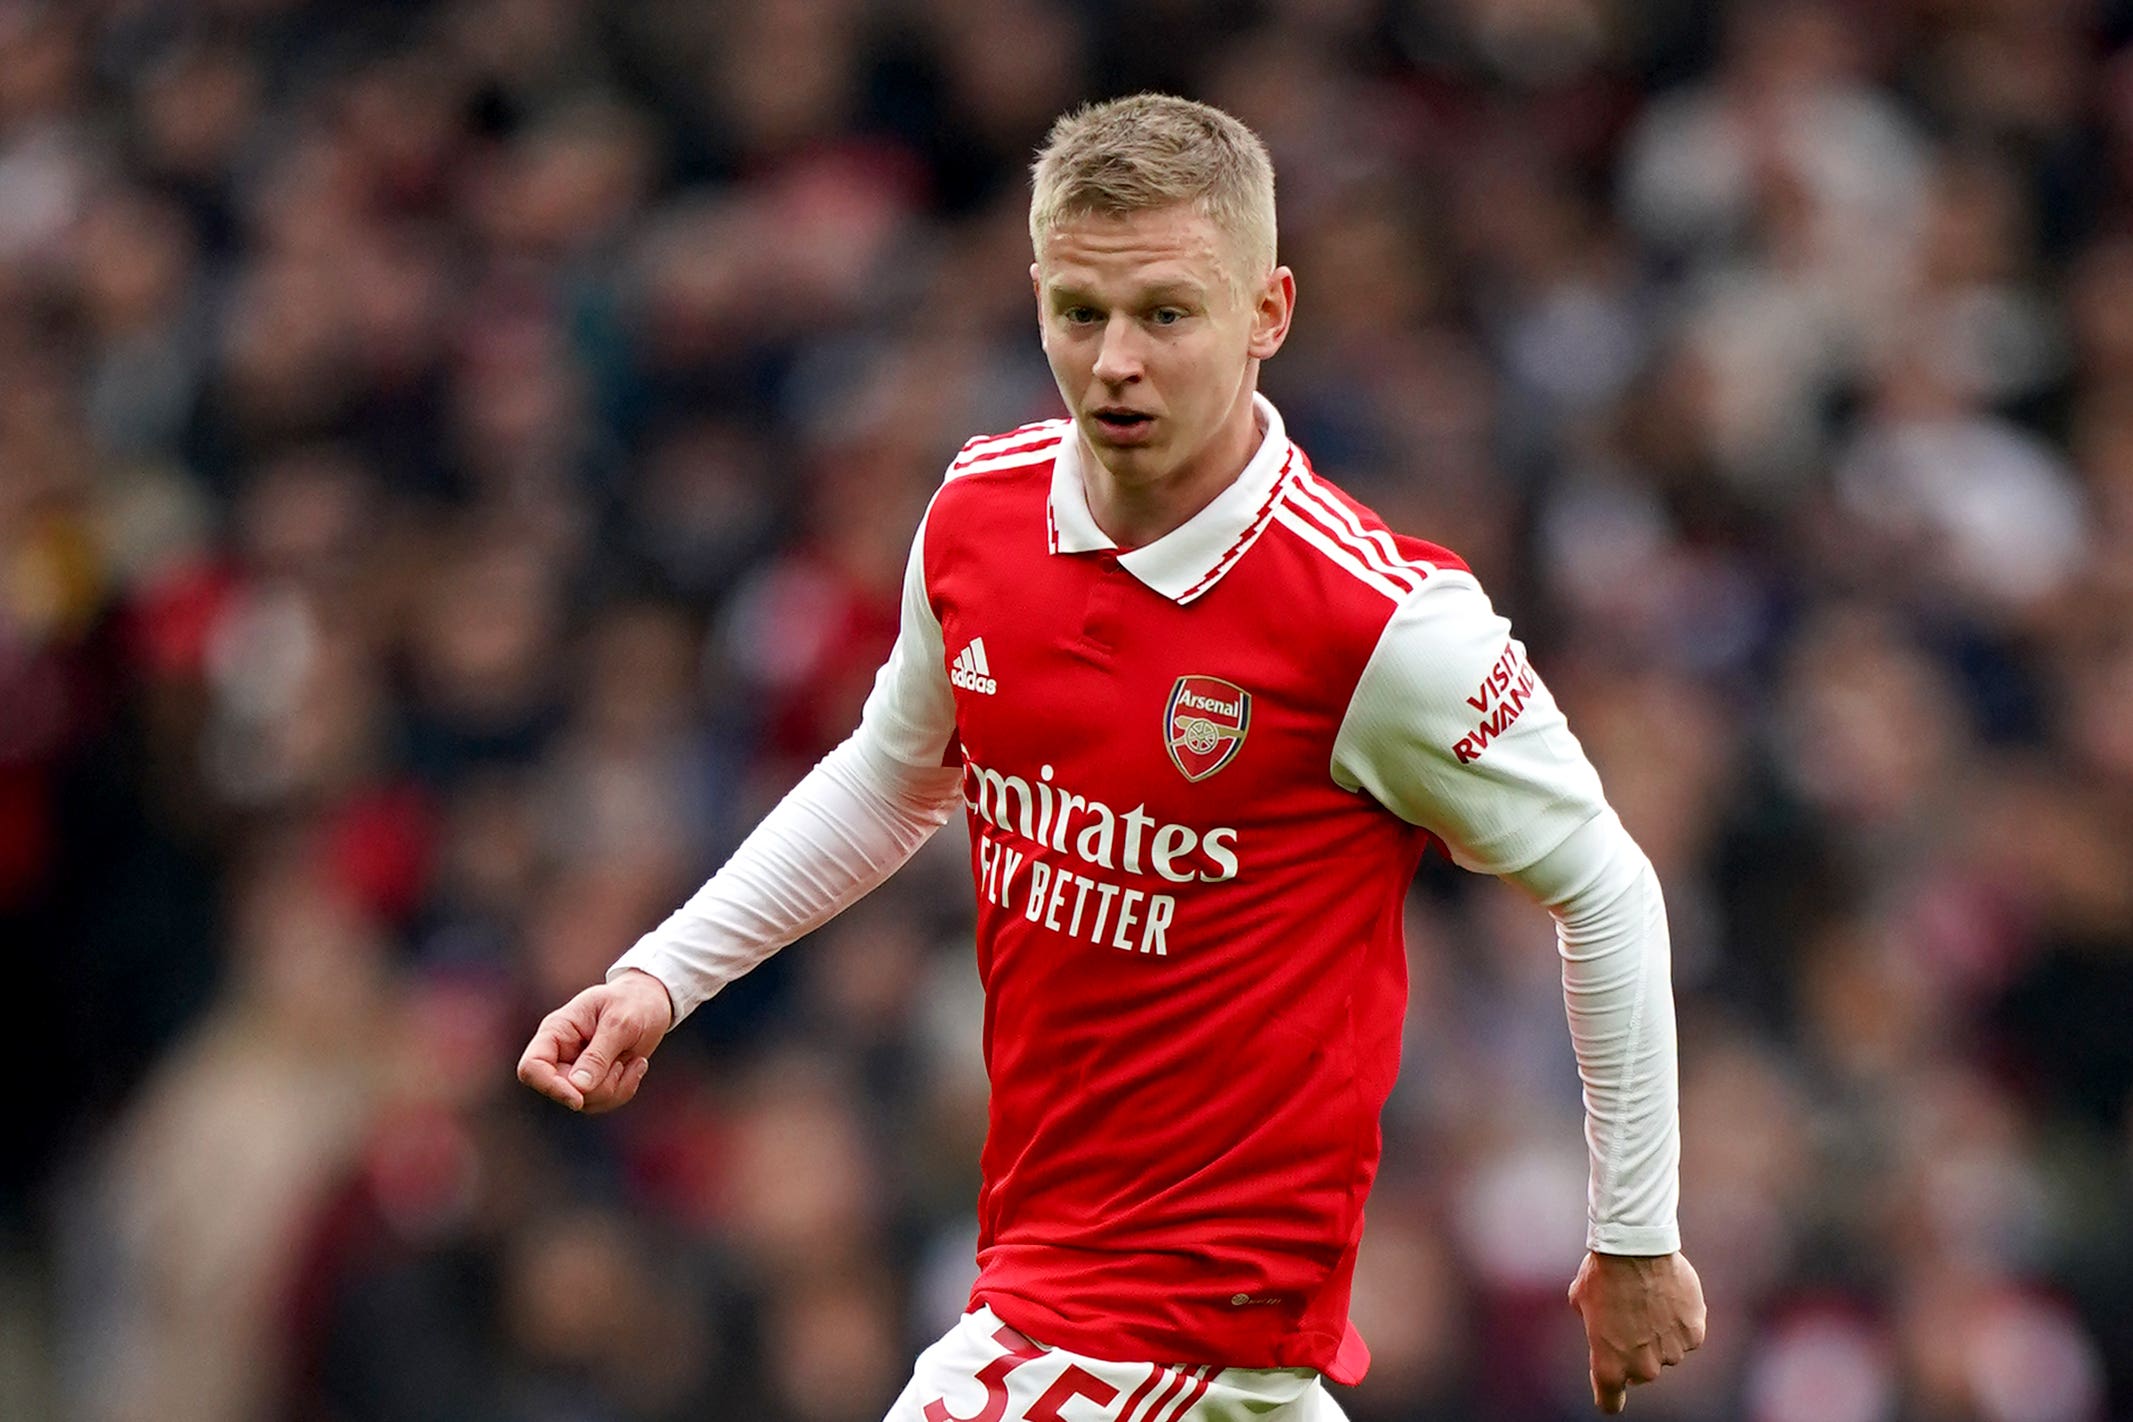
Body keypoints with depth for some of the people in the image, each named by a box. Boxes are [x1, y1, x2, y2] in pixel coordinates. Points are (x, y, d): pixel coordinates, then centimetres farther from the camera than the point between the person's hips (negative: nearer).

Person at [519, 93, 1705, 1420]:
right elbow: (893, 775, 19)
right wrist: (662, 976, 12)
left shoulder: (1388, 622, -20)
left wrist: (1635, 1239, -3)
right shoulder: (980, 512, -2)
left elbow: (1605, 887, -8)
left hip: (1191, 1299, -7)